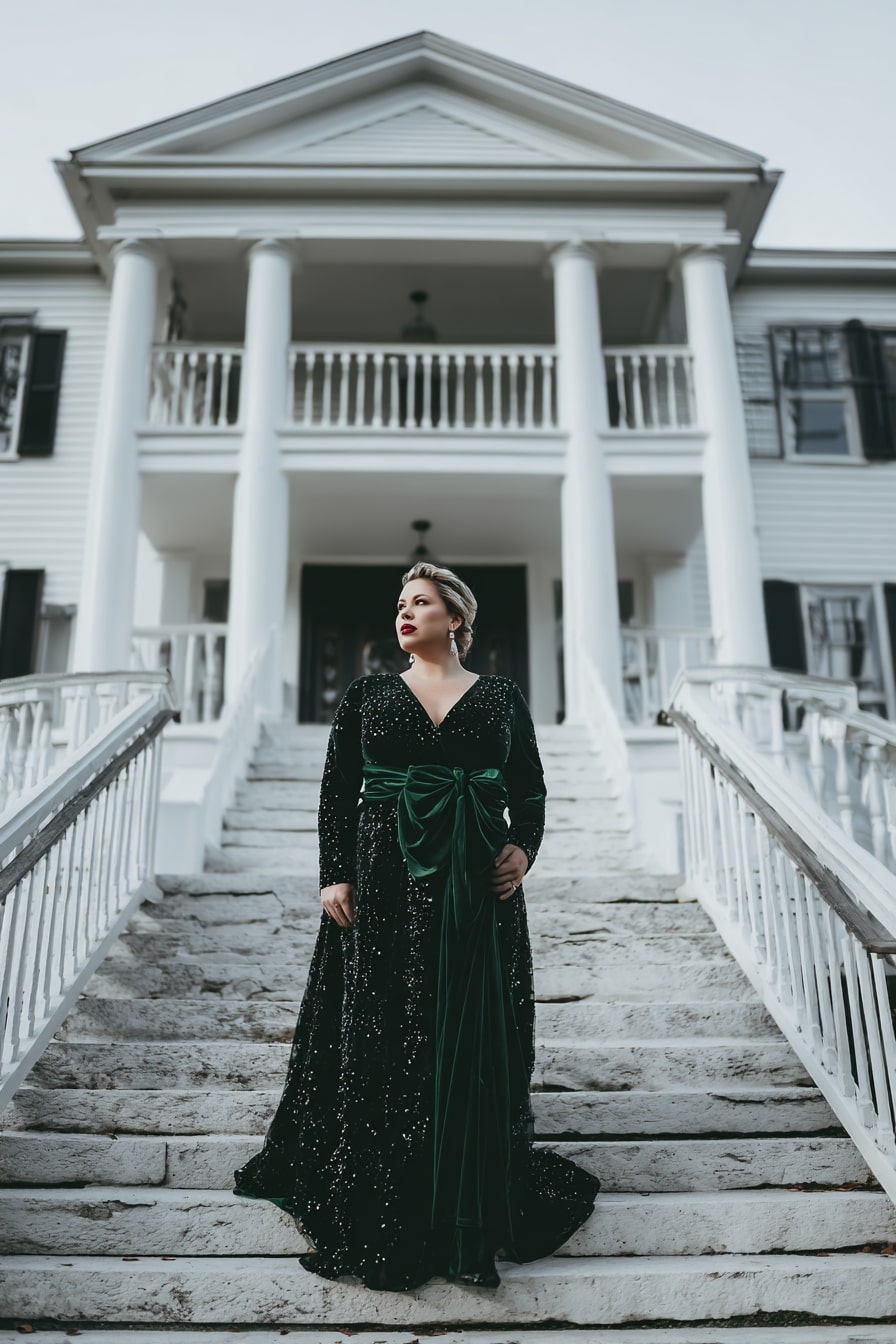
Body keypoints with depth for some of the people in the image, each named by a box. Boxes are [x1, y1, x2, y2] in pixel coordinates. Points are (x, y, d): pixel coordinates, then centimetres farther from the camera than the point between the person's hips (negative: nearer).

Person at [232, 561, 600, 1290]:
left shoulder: (501, 696, 9)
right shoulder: (367, 695, 9)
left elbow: (531, 790, 9)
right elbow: (336, 792, 6)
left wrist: (524, 849, -8)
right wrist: (334, 875, -4)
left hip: (477, 885, 0)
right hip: (383, 880, 1)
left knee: (473, 1038, 4)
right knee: (378, 1034, 3)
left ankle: (475, 1201, 20)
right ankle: (377, 1212, 18)